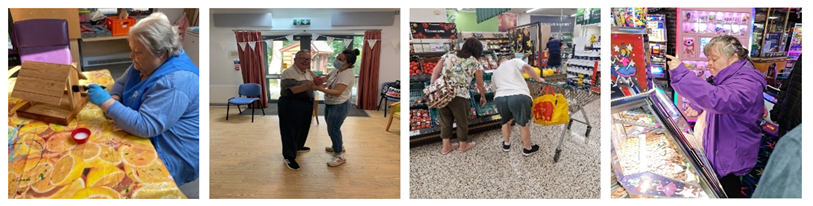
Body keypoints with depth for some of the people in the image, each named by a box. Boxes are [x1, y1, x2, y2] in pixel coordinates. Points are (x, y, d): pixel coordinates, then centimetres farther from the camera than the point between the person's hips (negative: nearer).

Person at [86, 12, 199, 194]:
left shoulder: (174, 83, -31)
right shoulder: (147, 62, -1)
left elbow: (144, 126, -33)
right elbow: (122, 83, 14)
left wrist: (106, 102, -28)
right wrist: (114, 100, -8)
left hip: (172, 157, -9)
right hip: (148, 141, 9)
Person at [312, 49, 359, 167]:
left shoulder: (347, 74, -27)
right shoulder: (336, 70, 2)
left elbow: (338, 92, -35)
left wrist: (320, 89, -43)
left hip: (339, 106, -10)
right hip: (329, 104, 10)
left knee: (333, 129, -2)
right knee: (332, 127, 23)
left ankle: (340, 156, 12)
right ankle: (339, 146, 45)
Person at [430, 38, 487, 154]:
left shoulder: (448, 55, 10)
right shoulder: (475, 64, 2)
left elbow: (435, 72, 4)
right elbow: (480, 85, 8)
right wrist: (483, 97, 26)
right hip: (459, 97, -4)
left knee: (445, 121, 21)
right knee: (462, 122, 19)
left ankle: (446, 147, 36)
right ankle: (463, 145, 39)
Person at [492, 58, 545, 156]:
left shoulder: (495, 73, 33)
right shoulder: (515, 61, 19)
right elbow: (526, 67, 0)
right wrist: (538, 79, 9)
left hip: (500, 98, 4)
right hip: (519, 97, -4)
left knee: (506, 122, 30)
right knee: (523, 124, 14)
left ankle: (506, 144, 46)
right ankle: (527, 149, 29)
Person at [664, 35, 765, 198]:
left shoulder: (746, 84, -29)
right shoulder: (729, 76, 5)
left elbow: (716, 99, -48)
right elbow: (715, 94, 25)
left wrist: (681, 74, -50)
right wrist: (698, 105, 3)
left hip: (731, 159, -9)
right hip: (717, 151, 9)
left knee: (729, 193, 9)